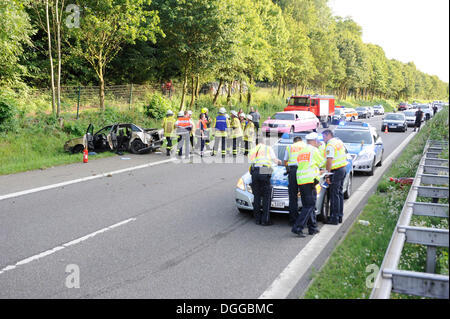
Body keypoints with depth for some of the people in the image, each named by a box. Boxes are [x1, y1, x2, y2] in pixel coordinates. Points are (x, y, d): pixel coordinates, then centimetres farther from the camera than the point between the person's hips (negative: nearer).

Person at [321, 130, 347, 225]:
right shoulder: (339, 141, 15)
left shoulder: (330, 145, -14)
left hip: (336, 171, -10)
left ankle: (334, 218, -3)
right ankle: (340, 215, 21)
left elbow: (329, 161, -21)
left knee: (334, 195, -5)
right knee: (340, 193, 15)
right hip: (343, 169, 10)